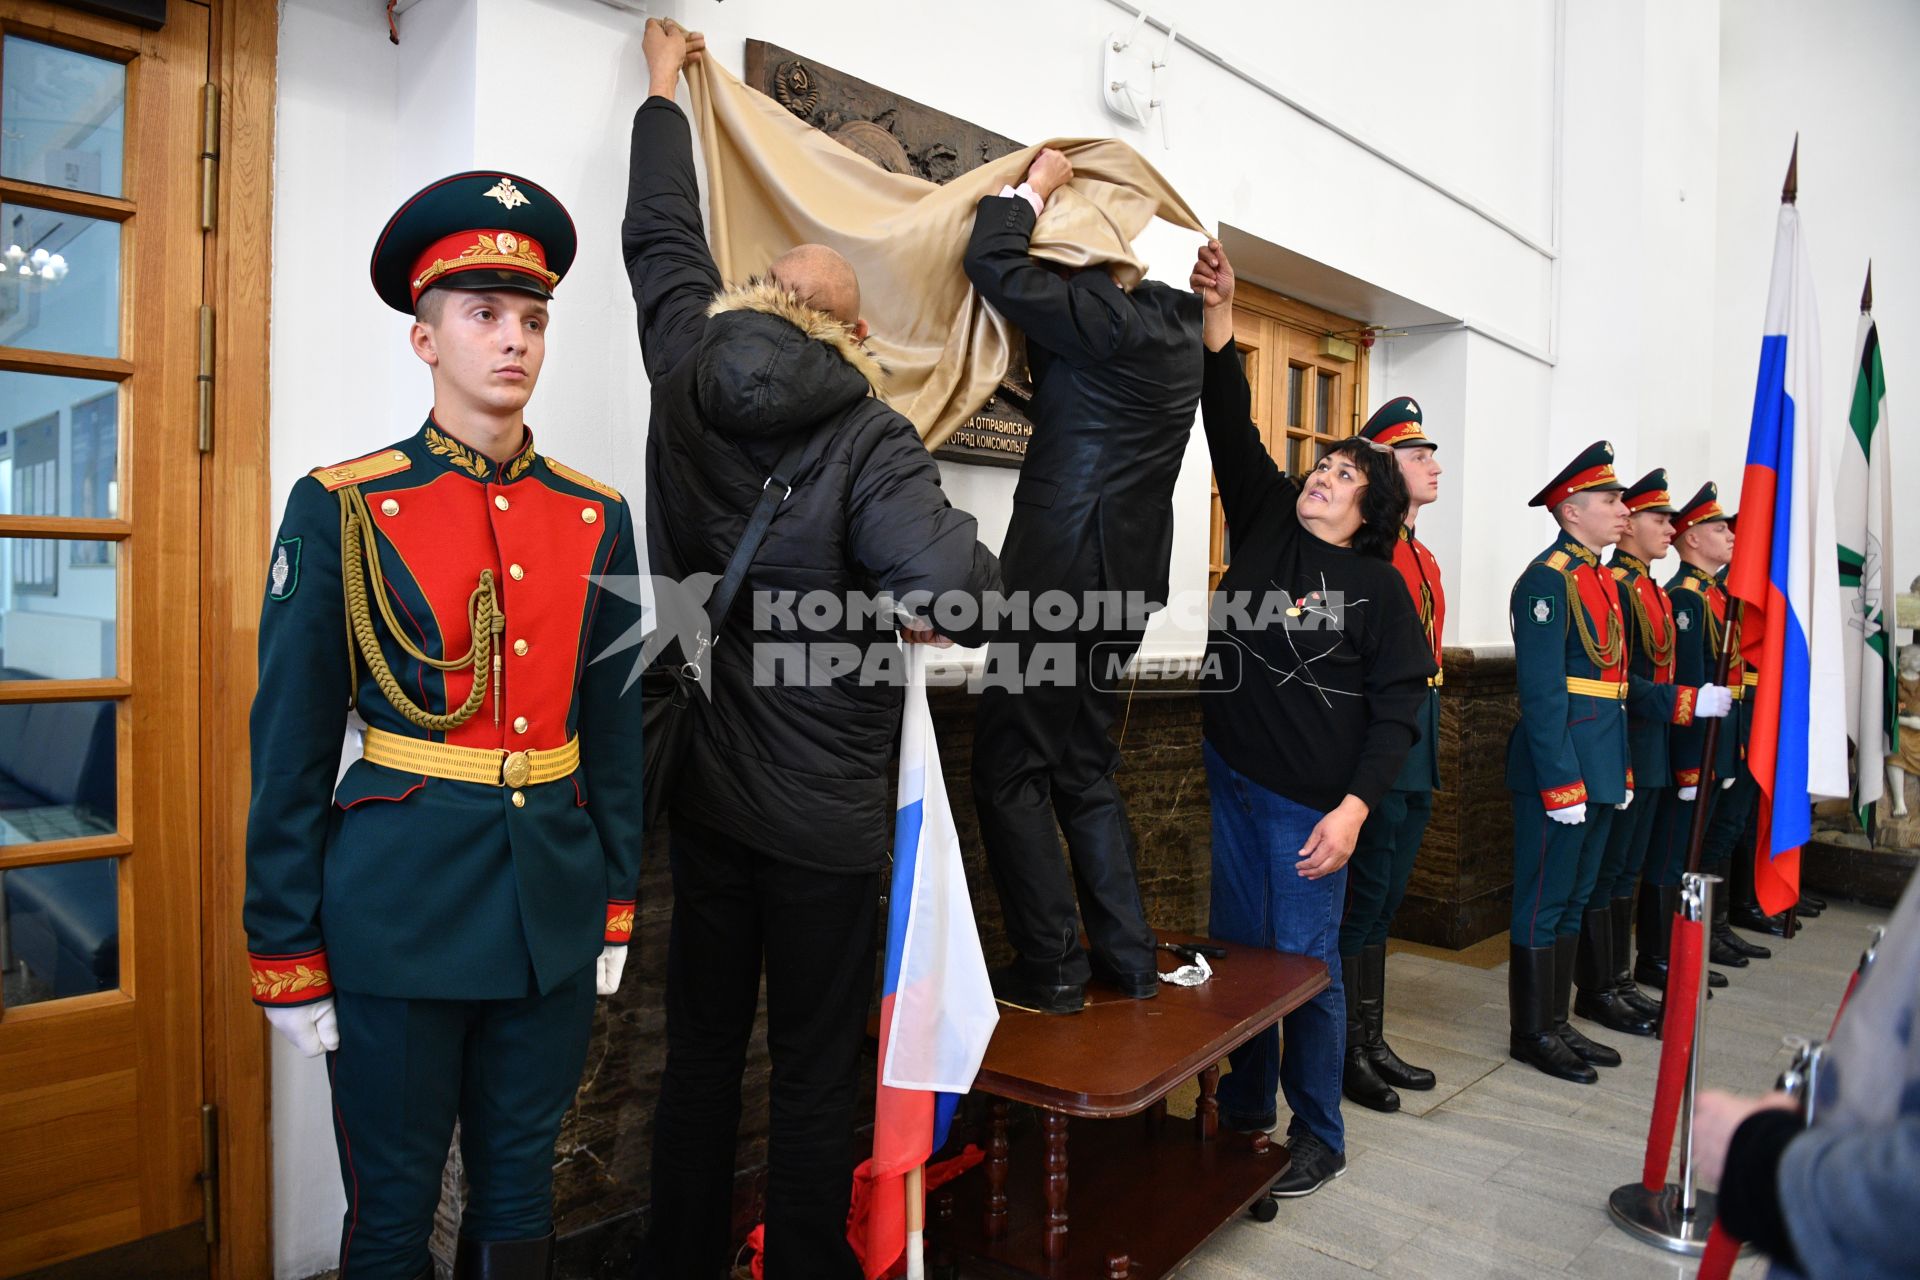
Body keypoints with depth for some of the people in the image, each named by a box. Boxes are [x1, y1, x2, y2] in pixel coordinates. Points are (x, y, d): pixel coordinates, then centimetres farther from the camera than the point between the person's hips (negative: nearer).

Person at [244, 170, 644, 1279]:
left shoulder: (597, 517, 5)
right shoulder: (343, 509, -5)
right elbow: (291, 741, -4)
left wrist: (617, 905, 9)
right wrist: (286, 952, -3)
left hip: (555, 906, 3)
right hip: (400, 906, -3)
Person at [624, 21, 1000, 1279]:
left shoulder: (688, 382, -1)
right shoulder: (872, 437, -15)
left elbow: (662, 239, 17)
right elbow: (960, 596, -29)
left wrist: (664, 90, 31)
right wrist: (967, 548, -5)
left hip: (704, 791, 5)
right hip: (828, 815, -5)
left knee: (701, 1048, 18)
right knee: (817, 1073, 10)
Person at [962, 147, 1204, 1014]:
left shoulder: (1105, 318, -11)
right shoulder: (1170, 328, 15)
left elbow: (993, 264, -12)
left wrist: (1036, 186, 5)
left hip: (1064, 573, -9)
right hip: (1124, 579, 9)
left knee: (1011, 770, -1)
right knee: (1084, 771, 15)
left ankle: (1048, 970, 4)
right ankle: (1126, 960, 19)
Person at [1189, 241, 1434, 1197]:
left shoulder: (1378, 587, -4)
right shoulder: (1266, 522, 7)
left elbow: (1397, 710, -7)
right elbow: (1232, 427, 3)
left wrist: (1354, 807, -16)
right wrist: (1217, 317, -6)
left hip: (1313, 805, -4)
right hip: (1235, 782, 5)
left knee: (1306, 962, 3)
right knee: (1237, 949, 14)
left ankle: (1318, 1138, 22)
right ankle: (1243, 1107, 32)